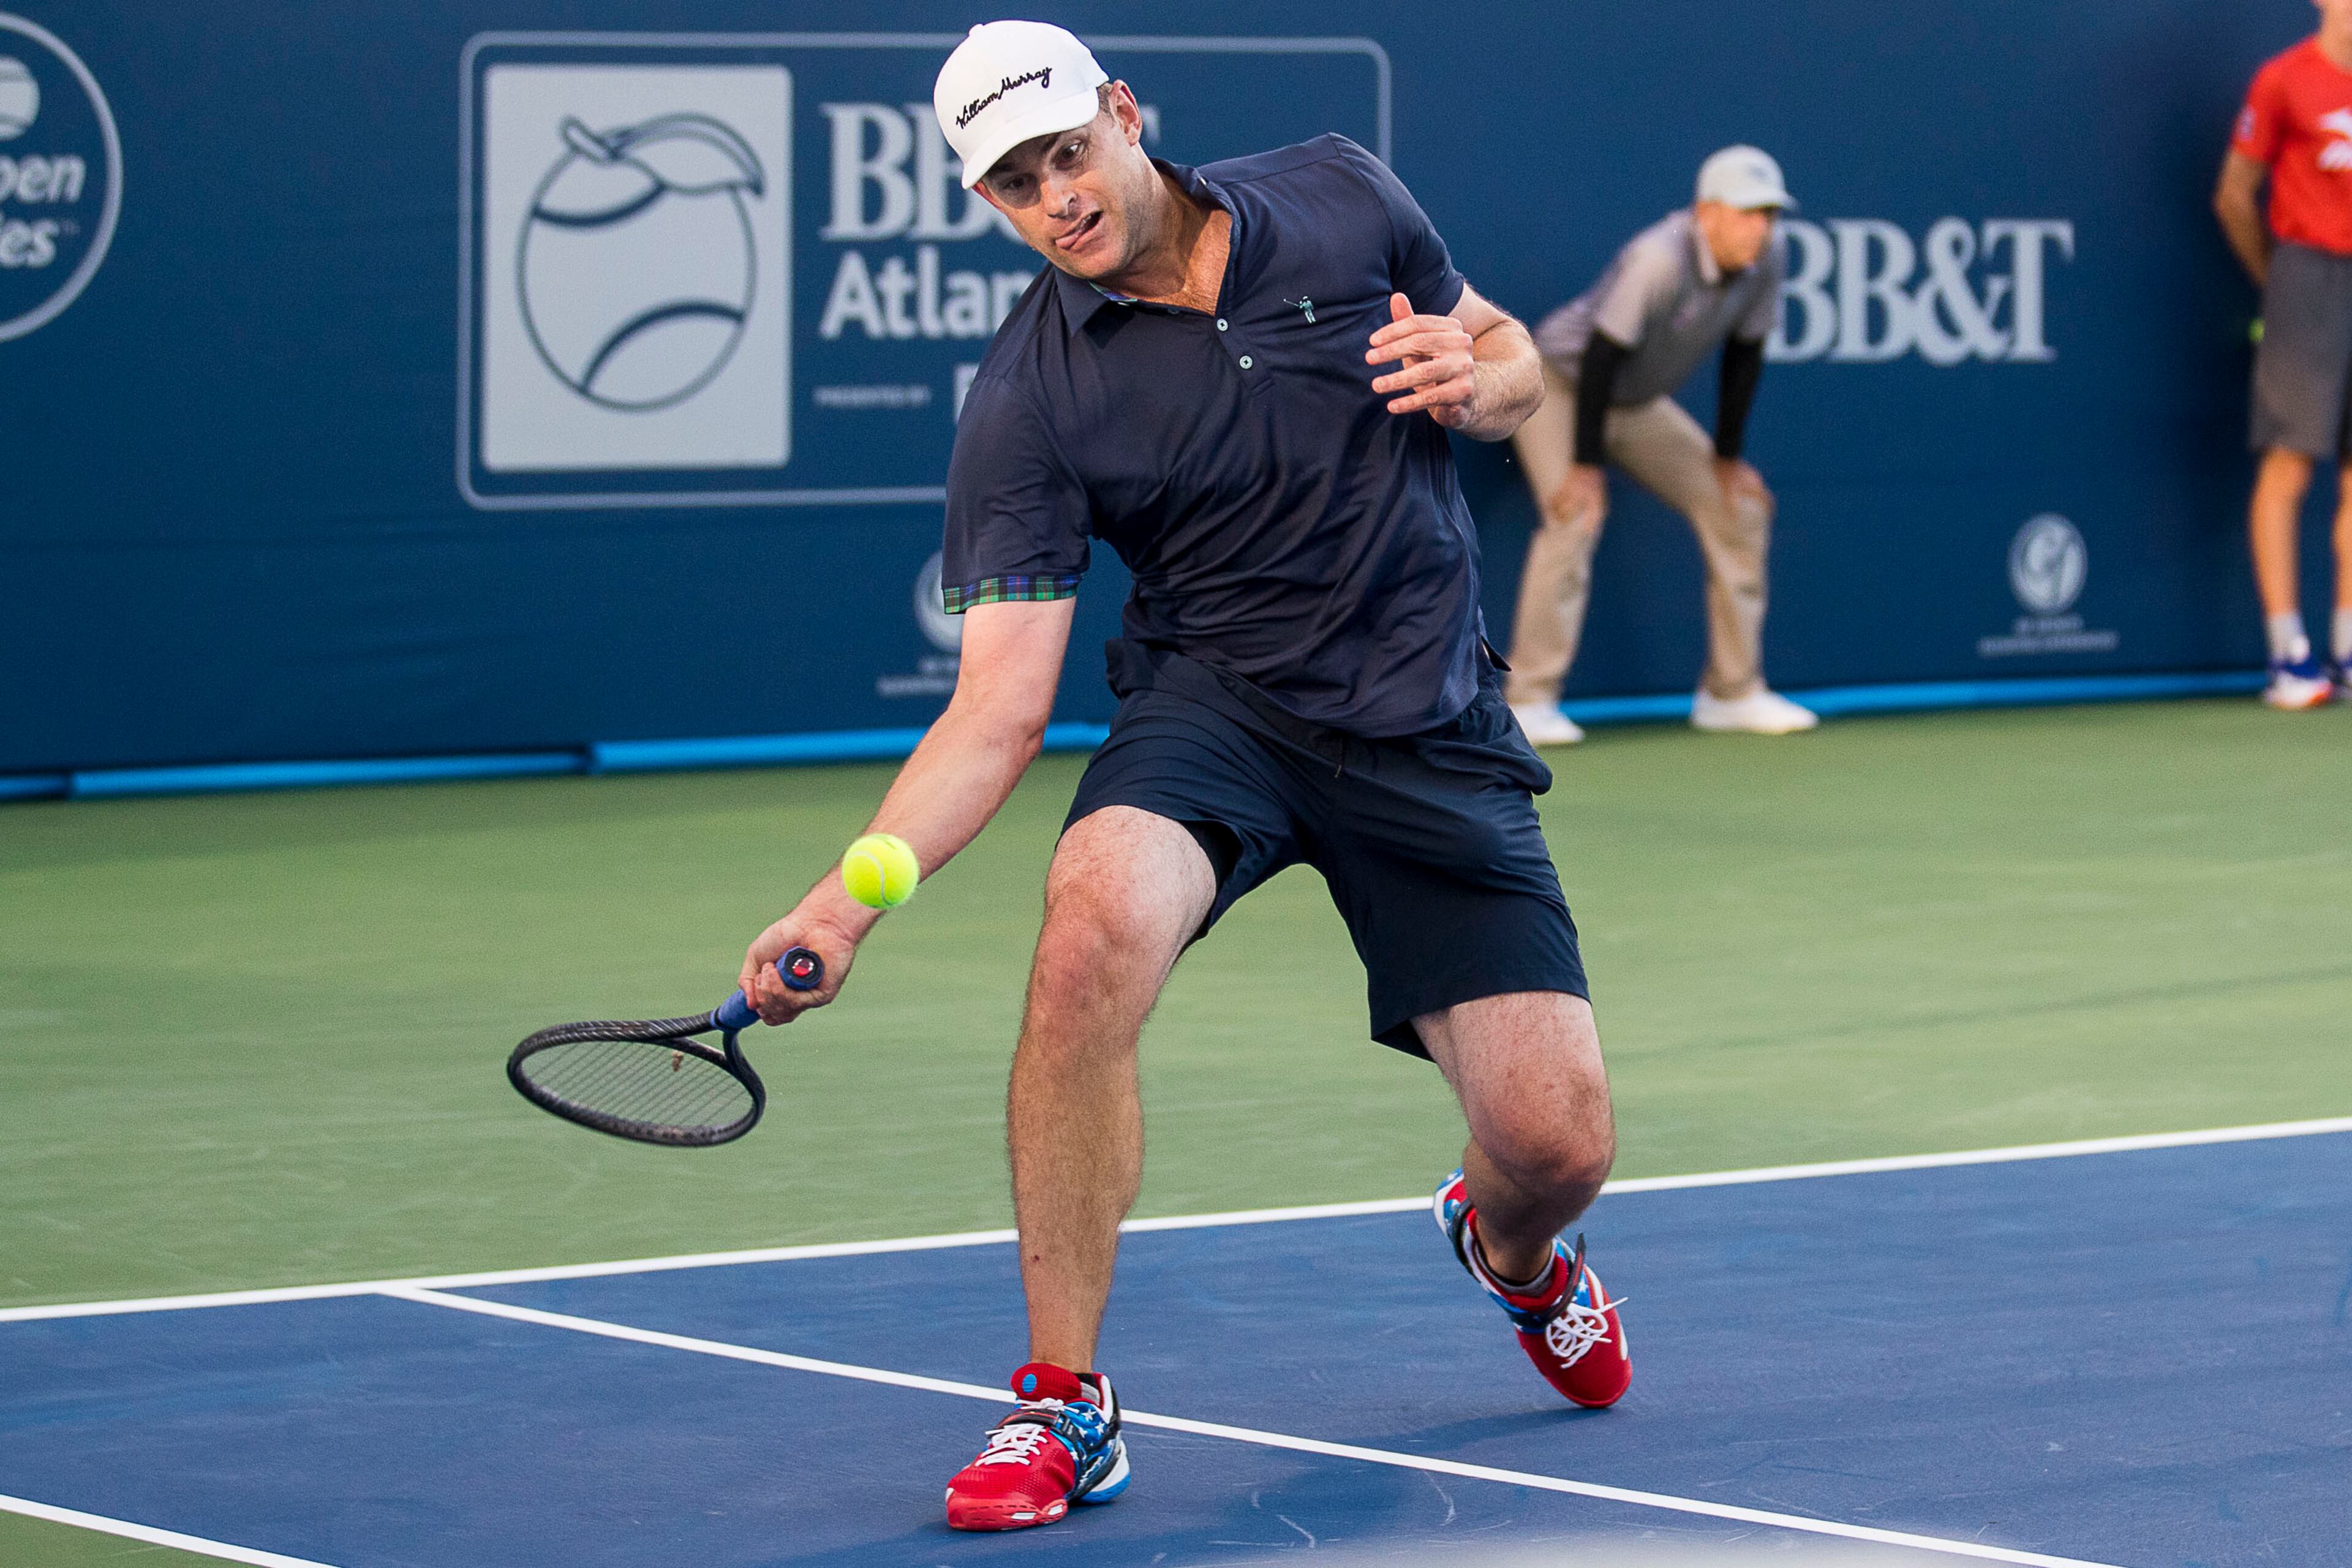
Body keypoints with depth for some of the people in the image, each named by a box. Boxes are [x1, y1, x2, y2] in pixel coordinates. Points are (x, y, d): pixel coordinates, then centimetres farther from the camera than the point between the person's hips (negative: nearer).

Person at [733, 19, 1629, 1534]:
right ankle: (1065, 1406, -22)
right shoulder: (1030, 405, -11)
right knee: (1096, 922, -37)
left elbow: (1511, 354, 13)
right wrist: (847, 903, -28)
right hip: (1216, 710, -2)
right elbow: (997, 716, -14)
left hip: (1430, 729, 2)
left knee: (1557, 1144, -9)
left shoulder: (1342, 199, -3)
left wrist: (1473, 380, -12)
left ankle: (1510, 1248, 35)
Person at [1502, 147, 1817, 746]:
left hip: (1637, 403, 8)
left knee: (1740, 508, 3)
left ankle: (1731, 692, 12)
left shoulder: (1764, 260, -13)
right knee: (1576, 514, -28)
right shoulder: (1660, 261, -35)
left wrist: (1727, 456, 2)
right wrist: (1586, 465, -30)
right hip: (1559, 383, -8)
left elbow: (1745, 355, 0)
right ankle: (1529, 701, -23)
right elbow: (1601, 357, -32)